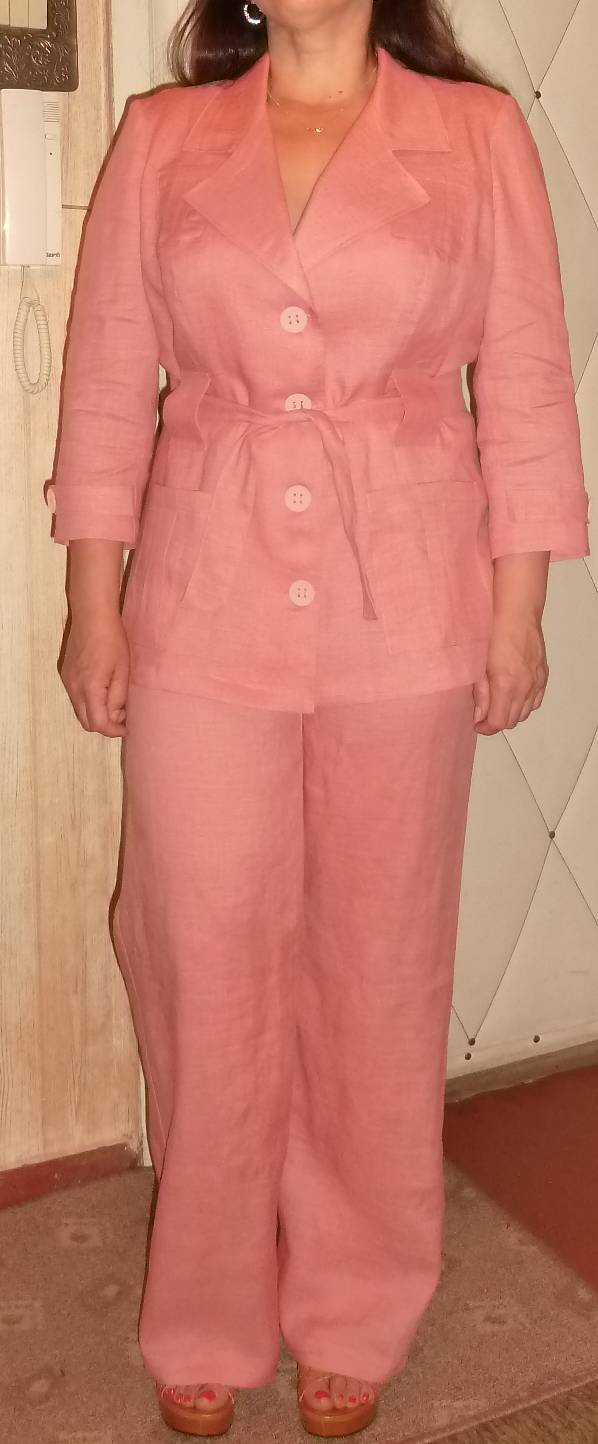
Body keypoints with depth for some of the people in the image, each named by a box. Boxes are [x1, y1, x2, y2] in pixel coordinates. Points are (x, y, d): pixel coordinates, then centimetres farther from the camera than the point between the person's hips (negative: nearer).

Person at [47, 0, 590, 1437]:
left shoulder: (482, 133, 4)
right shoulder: (160, 137, 7)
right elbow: (108, 380, 6)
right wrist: (95, 603, 2)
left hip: (403, 616, 0)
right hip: (205, 611, 1)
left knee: (379, 963, 9)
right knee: (206, 959, 7)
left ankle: (354, 1317, 30)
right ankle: (207, 1321, 28)